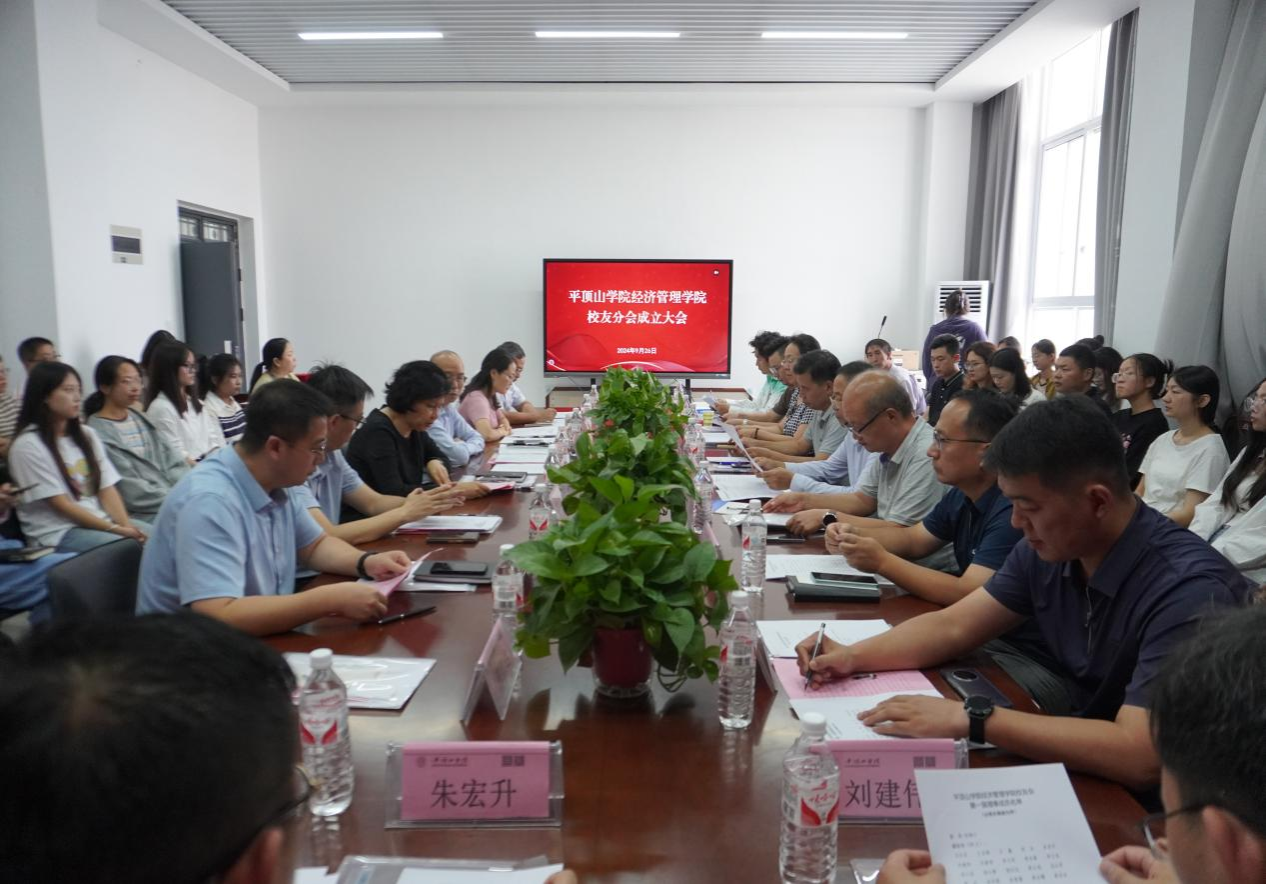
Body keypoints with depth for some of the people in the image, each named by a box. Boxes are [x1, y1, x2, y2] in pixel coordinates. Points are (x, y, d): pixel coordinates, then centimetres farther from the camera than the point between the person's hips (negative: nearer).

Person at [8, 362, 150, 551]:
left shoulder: (87, 435, 12)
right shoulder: (27, 446, -7)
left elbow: (107, 489, 6)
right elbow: (61, 505, -11)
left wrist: (126, 524, -12)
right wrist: (115, 528, -17)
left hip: (100, 521, 6)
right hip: (57, 533, -6)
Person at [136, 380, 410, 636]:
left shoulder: (276, 484, 0)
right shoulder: (209, 502, -26)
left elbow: (315, 545, 16)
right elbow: (218, 618, -34)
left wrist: (366, 562, -4)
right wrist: (332, 600, -32)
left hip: (256, 644, 8)